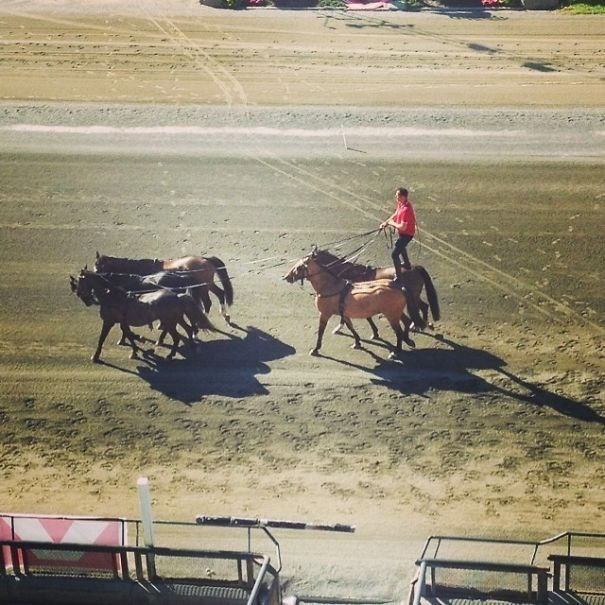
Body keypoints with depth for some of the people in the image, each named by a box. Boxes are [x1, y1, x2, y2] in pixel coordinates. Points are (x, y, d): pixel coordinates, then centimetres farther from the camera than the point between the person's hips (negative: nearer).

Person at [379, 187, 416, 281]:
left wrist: (392, 223, -19)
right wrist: (386, 222, 1)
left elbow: (402, 227, -36)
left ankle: (398, 276, 1)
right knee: (401, 247, 35)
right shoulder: (401, 204, -5)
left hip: (406, 234, -10)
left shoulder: (406, 209, -36)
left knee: (394, 254, -8)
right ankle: (407, 265, 57)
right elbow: (395, 214, 12)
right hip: (404, 232, 10)